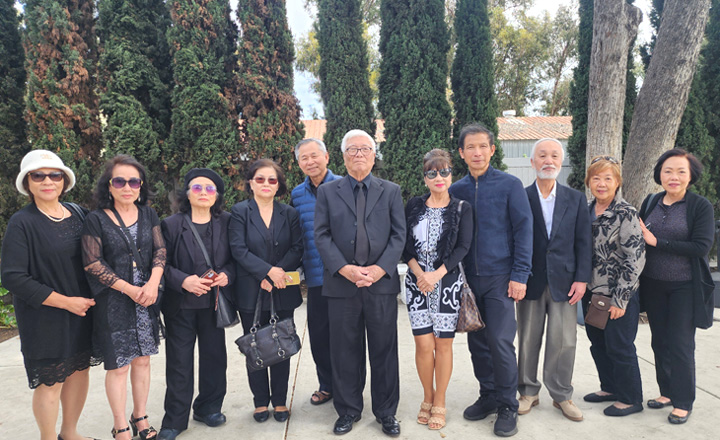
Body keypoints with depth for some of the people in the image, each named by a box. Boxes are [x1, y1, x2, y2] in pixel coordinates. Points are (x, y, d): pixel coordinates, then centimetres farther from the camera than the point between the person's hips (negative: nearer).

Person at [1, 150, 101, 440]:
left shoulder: (78, 214, 4)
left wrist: (92, 298, 1)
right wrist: (65, 302, -17)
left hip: (82, 311, 5)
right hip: (45, 318, -5)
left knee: (79, 370, 15)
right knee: (51, 381, 4)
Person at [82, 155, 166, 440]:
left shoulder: (148, 214, 5)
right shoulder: (96, 220, -7)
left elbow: (160, 249, 2)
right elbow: (93, 264, -9)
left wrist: (153, 283, -14)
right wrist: (130, 289, -14)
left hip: (146, 300, 4)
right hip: (114, 303, -3)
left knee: (142, 360, 13)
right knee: (118, 366, 4)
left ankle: (140, 417, 30)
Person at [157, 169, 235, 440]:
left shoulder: (226, 222, 3)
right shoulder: (171, 225, -1)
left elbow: (234, 258, 6)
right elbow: (162, 264, -3)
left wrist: (226, 275, -13)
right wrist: (183, 280, -18)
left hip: (214, 302, 2)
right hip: (180, 305, -1)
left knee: (214, 357, 10)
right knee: (179, 362, 6)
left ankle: (209, 408, 30)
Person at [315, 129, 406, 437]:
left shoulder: (391, 191, 10)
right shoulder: (327, 192, 8)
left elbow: (399, 234, 3)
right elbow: (321, 236, 1)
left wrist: (381, 268, -11)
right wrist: (344, 268, -12)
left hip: (382, 283, 0)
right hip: (341, 284, 0)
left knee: (384, 350, 8)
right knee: (345, 351, 9)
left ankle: (386, 412, 24)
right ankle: (348, 410, 25)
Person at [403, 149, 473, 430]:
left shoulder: (461, 209, 1)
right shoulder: (414, 206, 6)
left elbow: (463, 247, -6)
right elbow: (404, 245, 2)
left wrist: (437, 275, -16)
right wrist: (419, 274, -12)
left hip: (447, 283, -1)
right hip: (417, 282, 1)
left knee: (443, 343, 4)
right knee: (423, 344, 0)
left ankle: (439, 404, 21)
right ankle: (427, 398, 22)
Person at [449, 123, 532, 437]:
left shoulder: (509, 185, -3)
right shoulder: (456, 190, 7)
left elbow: (523, 229, -5)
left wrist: (519, 275, -11)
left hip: (500, 277, -4)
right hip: (469, 278, 4)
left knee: (500, 341, -5)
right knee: (477, 342, 11)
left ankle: (507, 406, 13)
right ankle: (488, 396, 28)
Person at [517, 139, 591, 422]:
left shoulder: (576, 199, 7)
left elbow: (583, 242, 5)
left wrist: (582, 278, -3)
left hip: (564, 282, 1)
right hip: (530, 281, -1)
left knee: (564, 341, 5)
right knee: (528, 340, 8)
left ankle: (561, 395, 22)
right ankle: (528, 392, 23)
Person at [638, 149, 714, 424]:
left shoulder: (701, 206, -9)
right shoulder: (650, 203, 3)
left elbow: (701, 247, -18)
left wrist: (656, 242, -19)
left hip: (685, 287, -4)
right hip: (653, 285, 4)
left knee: (680, 344, 1)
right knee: (659, 341, 12)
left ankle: (683, 402, 17)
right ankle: (667, 392, 29)